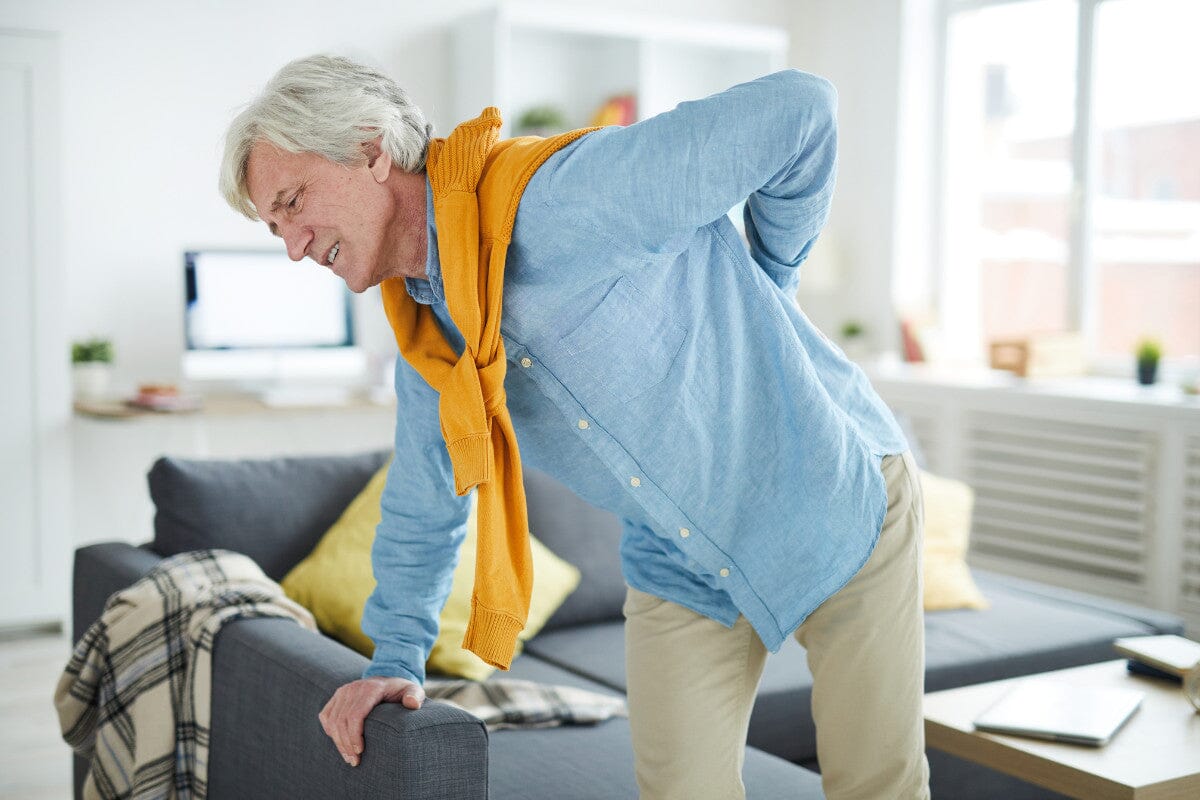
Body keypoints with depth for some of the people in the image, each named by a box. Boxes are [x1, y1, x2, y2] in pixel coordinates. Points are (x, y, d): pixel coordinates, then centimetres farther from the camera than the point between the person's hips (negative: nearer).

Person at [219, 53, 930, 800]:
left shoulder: (567, 201, -28)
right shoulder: (423, 339, -1)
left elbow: (798, 109, -24)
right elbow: (422, 511, 14)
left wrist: (760, 281, -9)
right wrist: (395, 661, 8)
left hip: (841, 501, -5)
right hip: (683, 573, 5)